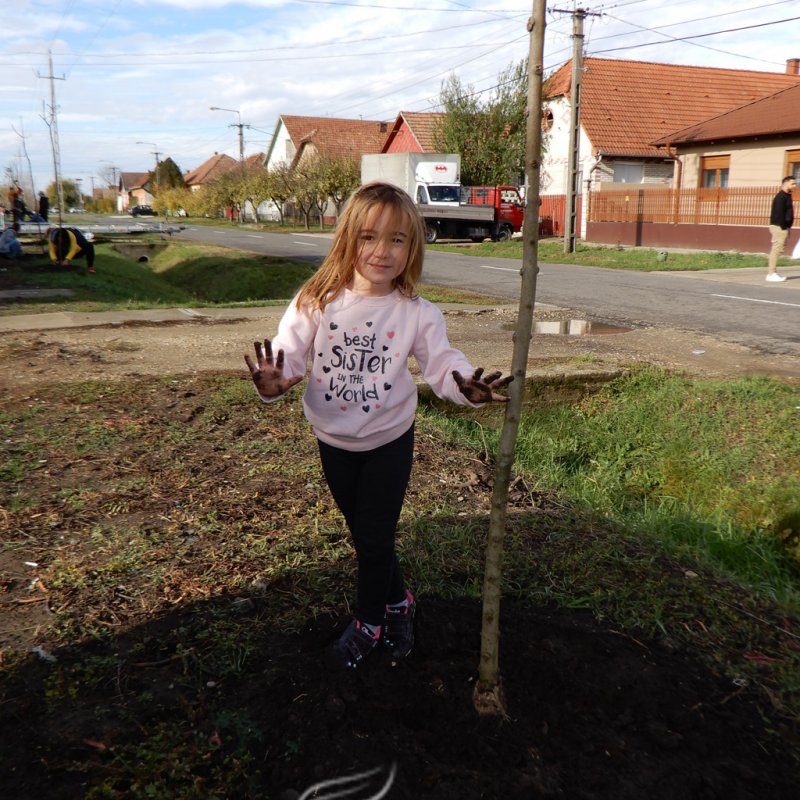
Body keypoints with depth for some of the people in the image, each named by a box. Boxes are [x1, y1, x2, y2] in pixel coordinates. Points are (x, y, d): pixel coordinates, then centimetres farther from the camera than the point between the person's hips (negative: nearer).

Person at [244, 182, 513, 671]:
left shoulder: (417, 314, -13)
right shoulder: (319, 301, -14)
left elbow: (442, 365, -12)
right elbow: (289, 353, -15)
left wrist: (469, 388, -33)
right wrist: (272, 383, -37)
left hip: (389, 442, -2)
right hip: (334, 441, 2)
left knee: (376, 537, 7)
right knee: (363, 533, 19)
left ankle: (369, 623, 33)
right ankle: (398, 601, 45)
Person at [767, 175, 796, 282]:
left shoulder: (787, 196, 18)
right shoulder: (780, 197, -13)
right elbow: (779, 213, -19)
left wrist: (787, 228, 13)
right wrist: (783, 227, -20)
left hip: (783, 227, 10)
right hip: (779, 227, -10)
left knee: (776, 250, 10)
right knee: (776, 249, -10)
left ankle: (772, 273, 14)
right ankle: (771, 274, -10)